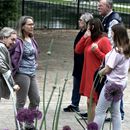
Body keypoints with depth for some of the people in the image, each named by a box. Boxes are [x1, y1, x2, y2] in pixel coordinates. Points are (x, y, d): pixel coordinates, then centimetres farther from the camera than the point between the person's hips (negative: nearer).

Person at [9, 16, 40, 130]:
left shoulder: (32, 40, 11)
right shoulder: (18, 41, -16)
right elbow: (12, 57, -16)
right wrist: (15, 69, -11)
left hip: (32, 74, 9)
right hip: (22, 74, -9)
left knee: (36, 100, 12)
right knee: (21, 102, 0)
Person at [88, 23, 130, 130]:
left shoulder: (116, 51, -22)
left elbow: (108, 69, -18)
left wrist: (99, 73, 2)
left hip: (112, 83, -8)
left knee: (100, 111, 1)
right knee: (116, 112, 13)